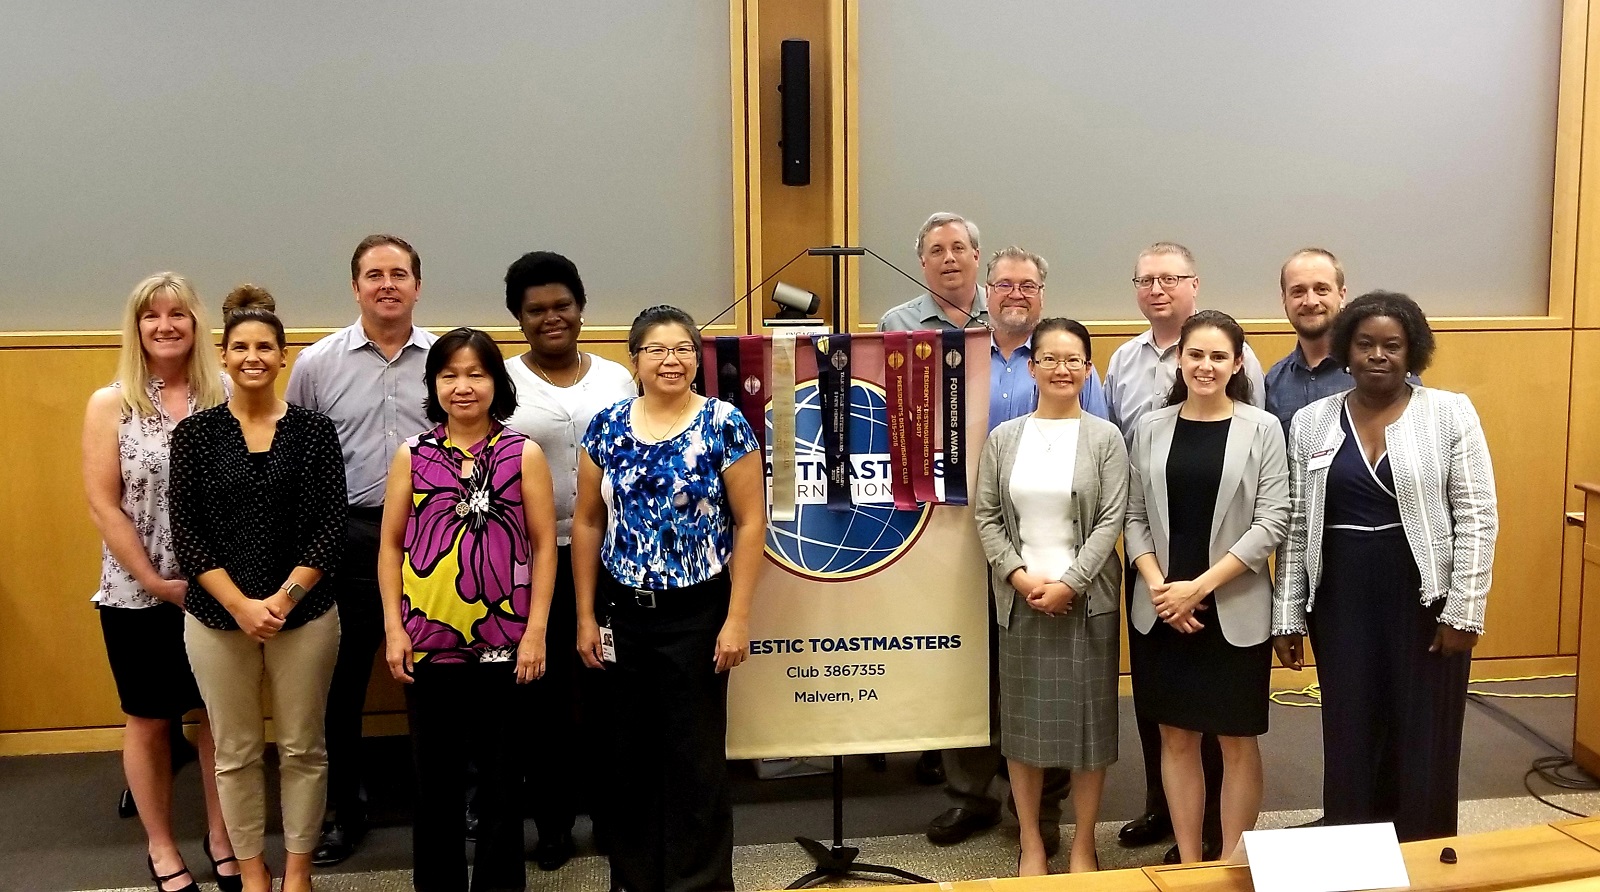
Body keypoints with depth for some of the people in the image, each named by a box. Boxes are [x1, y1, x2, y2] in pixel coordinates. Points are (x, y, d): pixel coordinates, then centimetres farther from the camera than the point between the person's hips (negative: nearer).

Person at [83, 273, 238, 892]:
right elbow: (102, 505, -7)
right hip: (138, 596, -1)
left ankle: (221, 836, 28)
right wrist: (156, 583, -10)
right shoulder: (110, 404, -4)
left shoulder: (224, 397, -2)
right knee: (149, 722, 11)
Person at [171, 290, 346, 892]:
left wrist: (283, 599, -13)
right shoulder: (195, 433, 1)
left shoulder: (313, 430, -1)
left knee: (302, 748, 8)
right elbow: (186, 532, -3)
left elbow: (330, 529, -4)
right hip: (217, 617, 1)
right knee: (235, 752, 10)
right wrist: (240, 605, -12)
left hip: (304, 614, 0)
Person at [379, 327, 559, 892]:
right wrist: (394, 628, -1)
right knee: (434, 777, 11)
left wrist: (536, 631, -6)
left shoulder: (524, 454, 0)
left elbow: (544, 544, 0)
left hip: (503, 642, -1)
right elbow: (391, 544, 6)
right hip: (428, 639, 1)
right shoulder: (412, 457, 4)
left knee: (501, 776, 9)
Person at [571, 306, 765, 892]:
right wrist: (586, 617, 4)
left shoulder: (725, 426, -6)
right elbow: (588, 523, 7)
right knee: (629, 754, 11)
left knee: (695, 756, 5)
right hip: (622, 612, 3)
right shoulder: (606, 427, 3)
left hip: (697, 613, -3)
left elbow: (750, 523, -6)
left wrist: (737, 619, -10)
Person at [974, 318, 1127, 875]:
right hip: (1020, 598, 2)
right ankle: (1031, 845, 20)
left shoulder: (1105, 438, -1)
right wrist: (1020, 577, -9)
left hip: (1085, 599, -2)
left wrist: (1069, 583, -14)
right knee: (1024, 720, 8)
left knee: (1087, 720, 5)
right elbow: (986, 516, 3)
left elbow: (1110, 520, -6)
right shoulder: (1003, 438, 5)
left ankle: (1083, 846, 19)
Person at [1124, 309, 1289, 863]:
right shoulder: (1150, 428, 4)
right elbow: (1135, 518, 4)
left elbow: (1273, 522, -8)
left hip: (1235, 610, -2)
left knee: (1237, 742, 7)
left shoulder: (1262, 429, -3)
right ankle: (1187, 863, 22)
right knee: (1176, 738, 10)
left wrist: (1199, 586, -14)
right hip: (1160, 611, 2)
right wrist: (1159, 587, -11)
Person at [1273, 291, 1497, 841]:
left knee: (1424, 745, 6)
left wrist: (1463, 610, -8)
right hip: (1342, 604, 2)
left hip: (1426, 600, -2)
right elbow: (1296, 527, 5)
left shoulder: (1451, 413, -2)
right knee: (1348, 743, 7)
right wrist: (1287, 617, 4)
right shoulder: (1310, 423, 4)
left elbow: (1478, 519, -4)